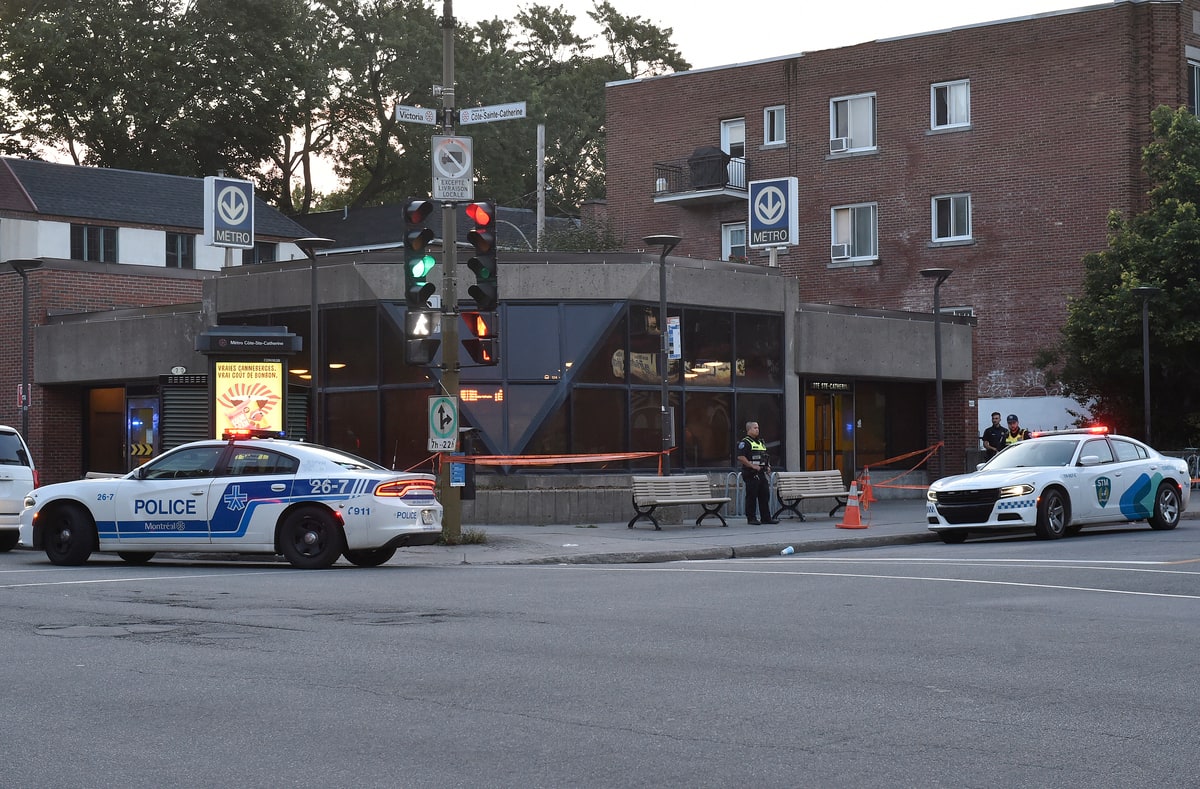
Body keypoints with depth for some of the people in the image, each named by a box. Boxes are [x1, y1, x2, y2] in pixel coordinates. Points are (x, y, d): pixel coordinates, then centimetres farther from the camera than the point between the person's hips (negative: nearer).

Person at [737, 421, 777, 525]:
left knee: (765, 495, 7)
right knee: (752, 496, -5)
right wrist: (752, 466, -19)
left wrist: (768, 466, 12)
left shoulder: (760, 442, 20)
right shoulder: (745, 442, -8)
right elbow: (740, 457, -18)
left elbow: (765, 457, 29)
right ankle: (751, 518, 1)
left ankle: (766, 517, 12)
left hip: (761, 473, 8)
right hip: (751, 473, -8)